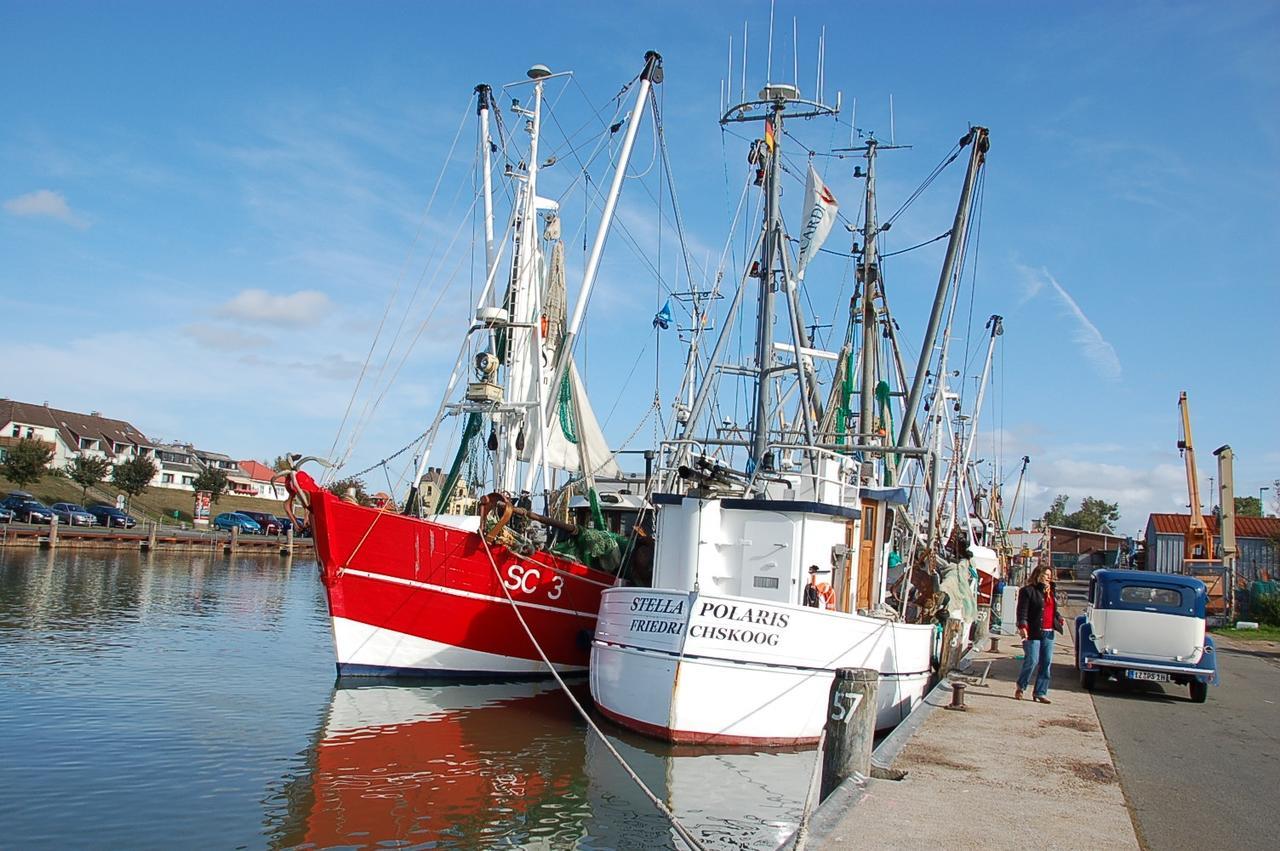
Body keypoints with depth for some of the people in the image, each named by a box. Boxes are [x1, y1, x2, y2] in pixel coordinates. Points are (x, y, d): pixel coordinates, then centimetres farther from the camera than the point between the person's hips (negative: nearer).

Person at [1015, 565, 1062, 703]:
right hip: (1034, 633, -7)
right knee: (1032, 661, -10)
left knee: (1046, 663, 4)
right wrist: (1022, 626, -21)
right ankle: (1020, 688, 10)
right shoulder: (1028, 591, -5)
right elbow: (1022, 611, -11)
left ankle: (1040, 692, 11)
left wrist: (1059, 619, 14)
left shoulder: (1050, 592, 19)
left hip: (1048, 633, 7)